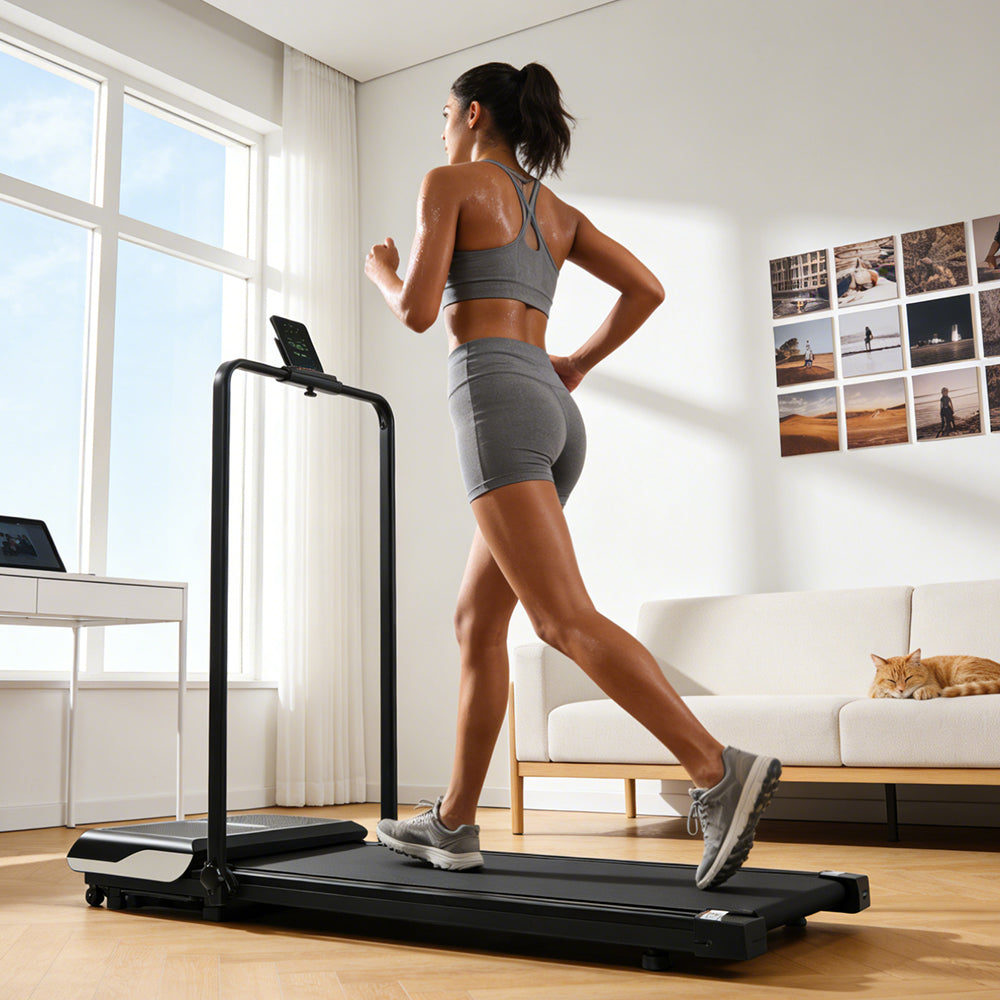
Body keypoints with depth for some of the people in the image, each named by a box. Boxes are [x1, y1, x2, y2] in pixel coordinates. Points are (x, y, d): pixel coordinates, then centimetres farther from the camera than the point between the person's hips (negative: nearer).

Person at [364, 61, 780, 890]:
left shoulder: (450, 183, 5)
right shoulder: (556, 209, 25)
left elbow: (419, 312, -4)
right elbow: (647, 289, 16)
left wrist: (381, 274, 18)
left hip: (496, 401, -8)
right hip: (555, 414, 8)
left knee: (565, 619, -17)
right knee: (477, 623, 11)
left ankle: (719, 771, -28)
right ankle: (454, 823, 15)